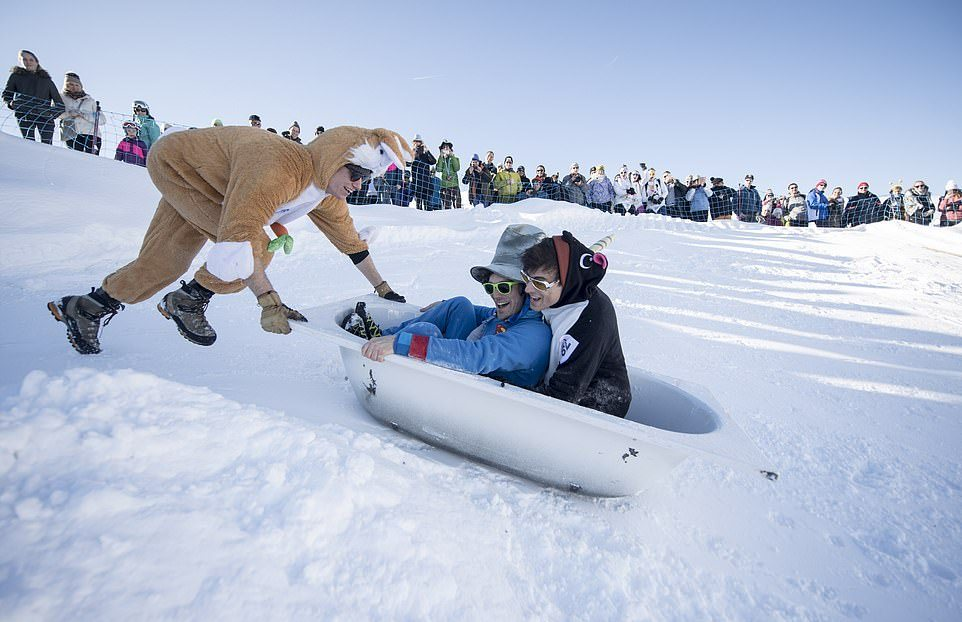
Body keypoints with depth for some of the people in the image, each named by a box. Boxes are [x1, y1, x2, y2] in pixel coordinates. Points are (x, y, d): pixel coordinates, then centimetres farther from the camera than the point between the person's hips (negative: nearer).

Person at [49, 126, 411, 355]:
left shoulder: (326, 194, -14)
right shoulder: (281, 167, -41)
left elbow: (350, 239, -2)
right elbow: (239, 235, -49)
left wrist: (381, 287, 3)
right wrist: (268, 300, -50)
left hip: (202, 182, 8)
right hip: (175, 160, -8)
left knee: (160, 265, 8)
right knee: (254, 248, -24)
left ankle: (86, 309, 27)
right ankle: (188, 302, -3)